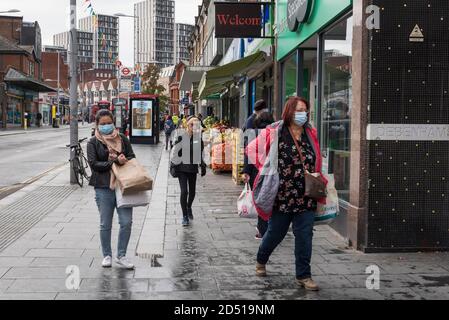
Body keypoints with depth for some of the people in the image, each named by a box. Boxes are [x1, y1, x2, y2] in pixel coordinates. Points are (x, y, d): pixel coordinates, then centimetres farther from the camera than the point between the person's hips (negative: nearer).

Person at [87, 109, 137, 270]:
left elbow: (132, 157, 10)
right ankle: (107, 255, 23)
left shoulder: (122, 139, 10)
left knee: (126, 222, -2)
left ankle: (121, 255, 12)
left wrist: (124, 160, -14)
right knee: (105, 224, 7)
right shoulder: (93, 142, 2)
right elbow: (93, 164, -9)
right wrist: (115, 162, -18)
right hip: (103, 187, -2)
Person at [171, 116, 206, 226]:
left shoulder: (198, 137, 3)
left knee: (192, 191, 11)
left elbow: (200, 153, 14)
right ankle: (185, 216, 3)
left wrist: (203, 166, 15)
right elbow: (175, 151, -4)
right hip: (182, 168, -3)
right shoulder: (181, 137, -8)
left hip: (193, 168, 4)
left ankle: (189, 207, 42)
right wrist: (174, 164, -8)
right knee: (184, 191, -9)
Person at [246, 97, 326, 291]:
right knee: (275, 233, 13)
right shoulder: (274, 133, -8)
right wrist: (268, 169, -5)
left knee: (305, 237, 1)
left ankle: (303, 276, 11)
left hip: (306, 197, 3)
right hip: (282, 196, -3)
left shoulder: (311, 134, 6)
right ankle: (261, 261, 40)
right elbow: (252, 149, -1)